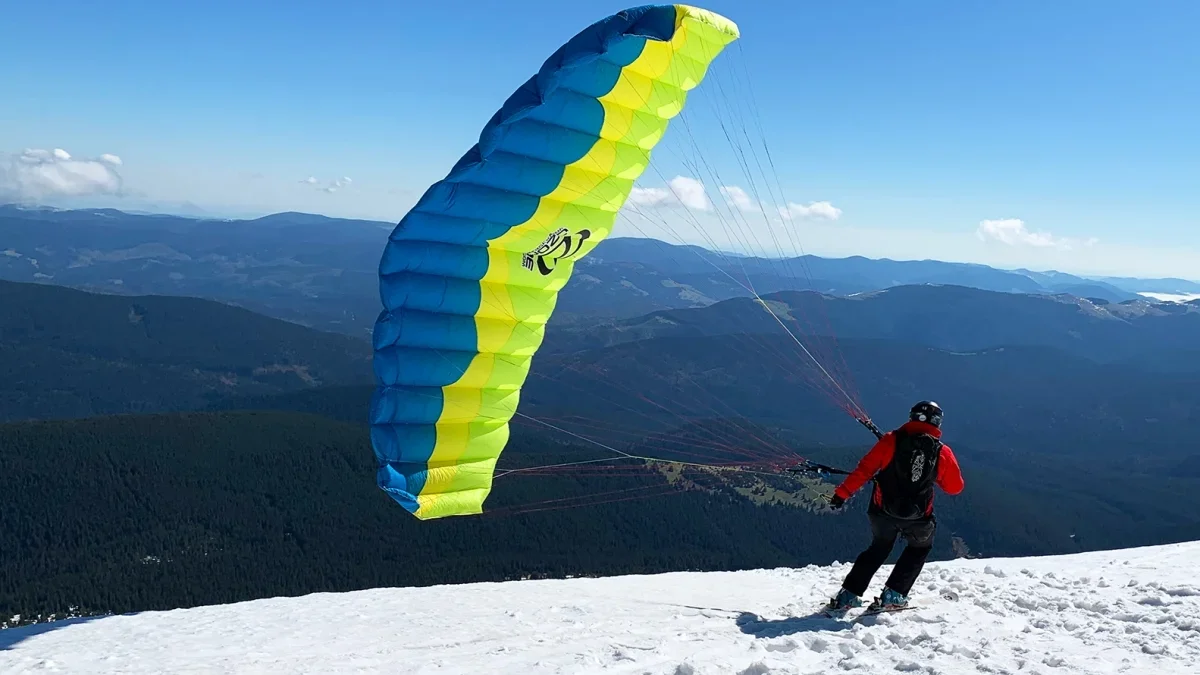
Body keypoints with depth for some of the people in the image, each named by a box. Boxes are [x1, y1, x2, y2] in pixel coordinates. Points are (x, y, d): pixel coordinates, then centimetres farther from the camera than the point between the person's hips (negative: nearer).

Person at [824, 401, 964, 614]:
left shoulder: (891, 440, -6)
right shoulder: (942, 452, -2)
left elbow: (865, 469, -8)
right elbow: (955, 487, 8)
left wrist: (843, 493, -3)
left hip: (883, 510, 1)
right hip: (917, 516, -1)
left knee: (879, 548, 25)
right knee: (920, 548, 29)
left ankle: (848, 595, 19)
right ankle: (893, 595, 18)